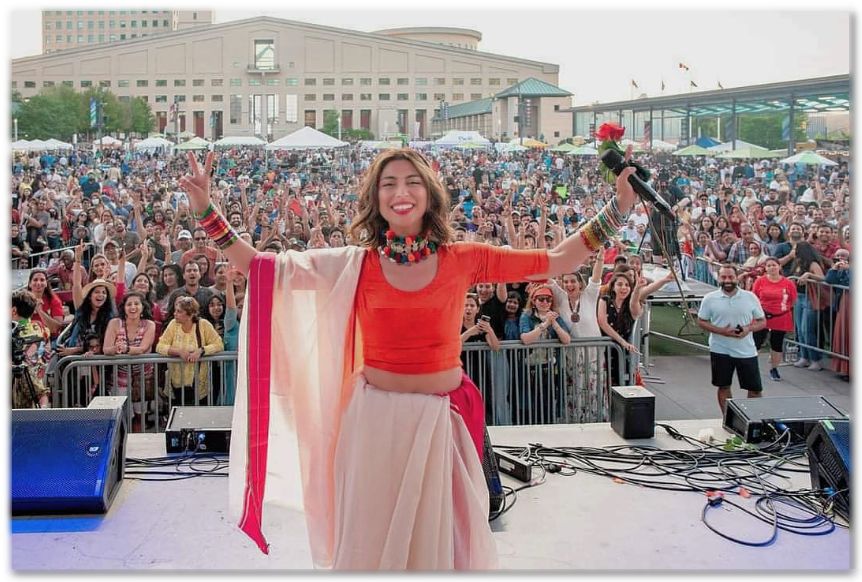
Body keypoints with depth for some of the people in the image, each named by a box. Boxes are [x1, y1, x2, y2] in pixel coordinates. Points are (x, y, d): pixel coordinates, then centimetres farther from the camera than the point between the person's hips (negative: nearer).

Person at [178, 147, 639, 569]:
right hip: (374, 421, 0)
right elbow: (258, 266, -1)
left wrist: (616, 209, -2)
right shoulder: (355, 265, -3)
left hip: (442, 421, 0)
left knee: (440, 539, 14)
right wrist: (206, 212, -7)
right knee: (373, 539, 13)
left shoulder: (463, 260, -2)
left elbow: (555, 263, 3)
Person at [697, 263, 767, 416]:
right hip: (720, 351, 0)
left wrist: (749, 328, -16)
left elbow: (762, 321, 5)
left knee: (756, 388, 4)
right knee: (724, 387, 10)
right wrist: (721, 331, -16)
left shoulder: (750, 297, 0)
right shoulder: (710, 298, -3)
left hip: (747, 351, 1)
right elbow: (701, 322, 0)